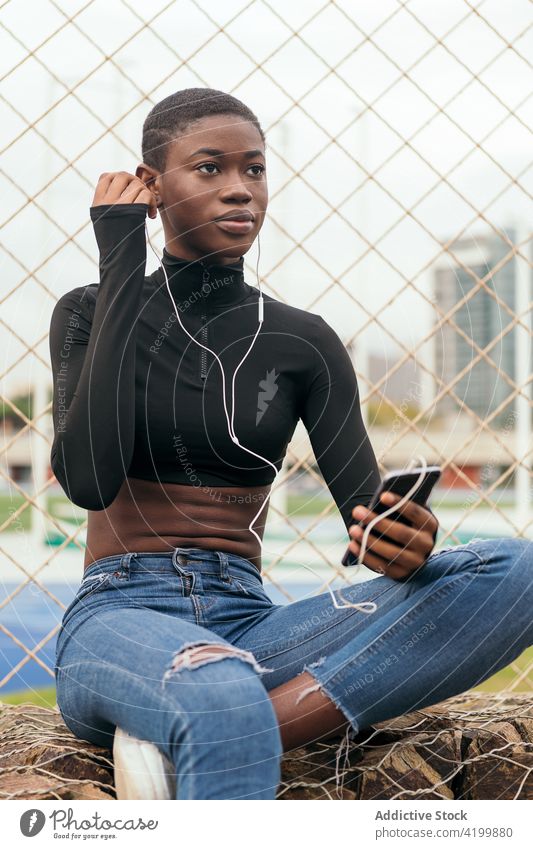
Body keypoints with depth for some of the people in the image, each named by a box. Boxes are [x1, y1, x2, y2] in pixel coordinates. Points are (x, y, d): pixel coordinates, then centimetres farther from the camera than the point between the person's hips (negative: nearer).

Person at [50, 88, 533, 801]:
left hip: (249, 627, 4)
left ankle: (176, 750, -31)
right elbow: (88, 479, -13)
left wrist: (401, 547, -21)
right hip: (119, 618, -4)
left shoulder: (301, 341, 10)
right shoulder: (93, 314, 5)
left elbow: (370, 512, 6)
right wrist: (121, 263, -8)